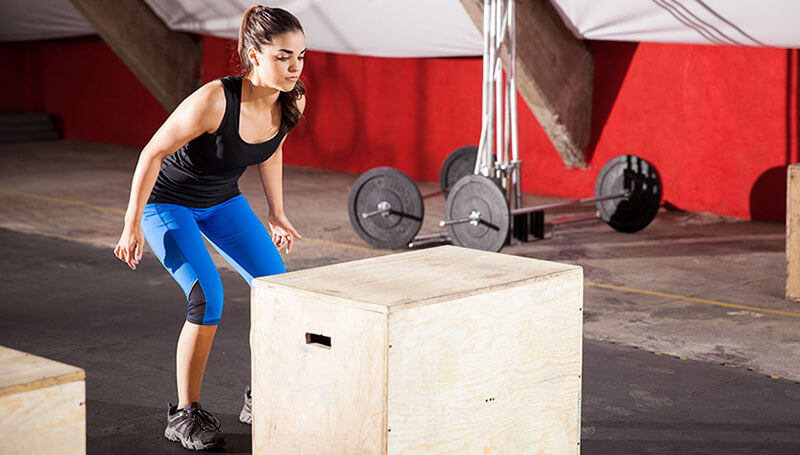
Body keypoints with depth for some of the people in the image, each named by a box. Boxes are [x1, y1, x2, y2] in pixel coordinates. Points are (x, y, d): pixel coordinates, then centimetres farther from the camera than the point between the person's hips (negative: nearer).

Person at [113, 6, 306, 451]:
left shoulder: (293, 102, -16)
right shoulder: (214, 101, -35)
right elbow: (153, 153, -23)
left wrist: (276, 213, 12)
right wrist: (132, 226, -17)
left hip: (224, 201, 6)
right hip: (168, 204, -6)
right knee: (208, 299, -22)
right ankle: (186, 414, -6)